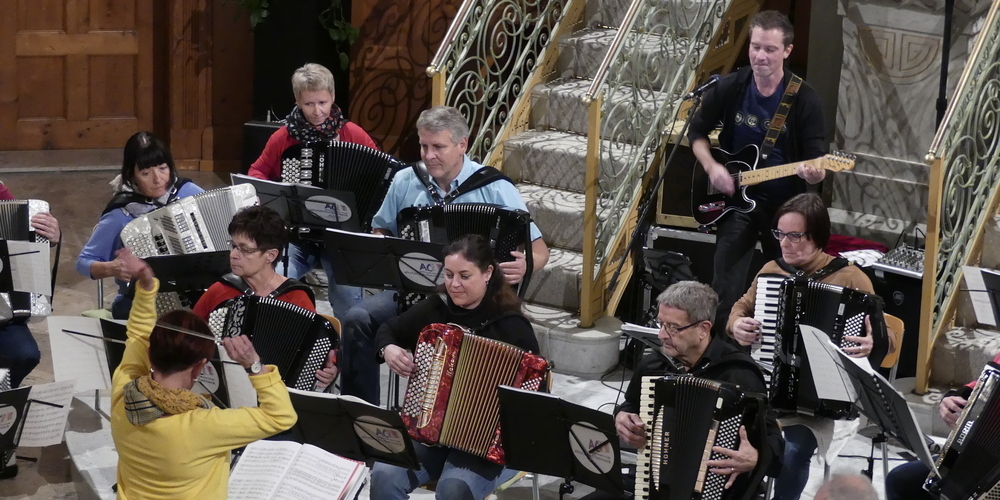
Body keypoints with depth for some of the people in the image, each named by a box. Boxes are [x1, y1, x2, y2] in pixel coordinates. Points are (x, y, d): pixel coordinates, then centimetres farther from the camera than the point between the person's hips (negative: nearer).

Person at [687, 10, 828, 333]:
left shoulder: (804, 100, -12)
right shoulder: (729, 88, -5)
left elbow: (818, 163, -12)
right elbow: (697, 131, 9)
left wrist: (814, 174, -35)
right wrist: (711, 168, -7)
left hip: (785, 203, -1)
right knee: (725, 291, -1)